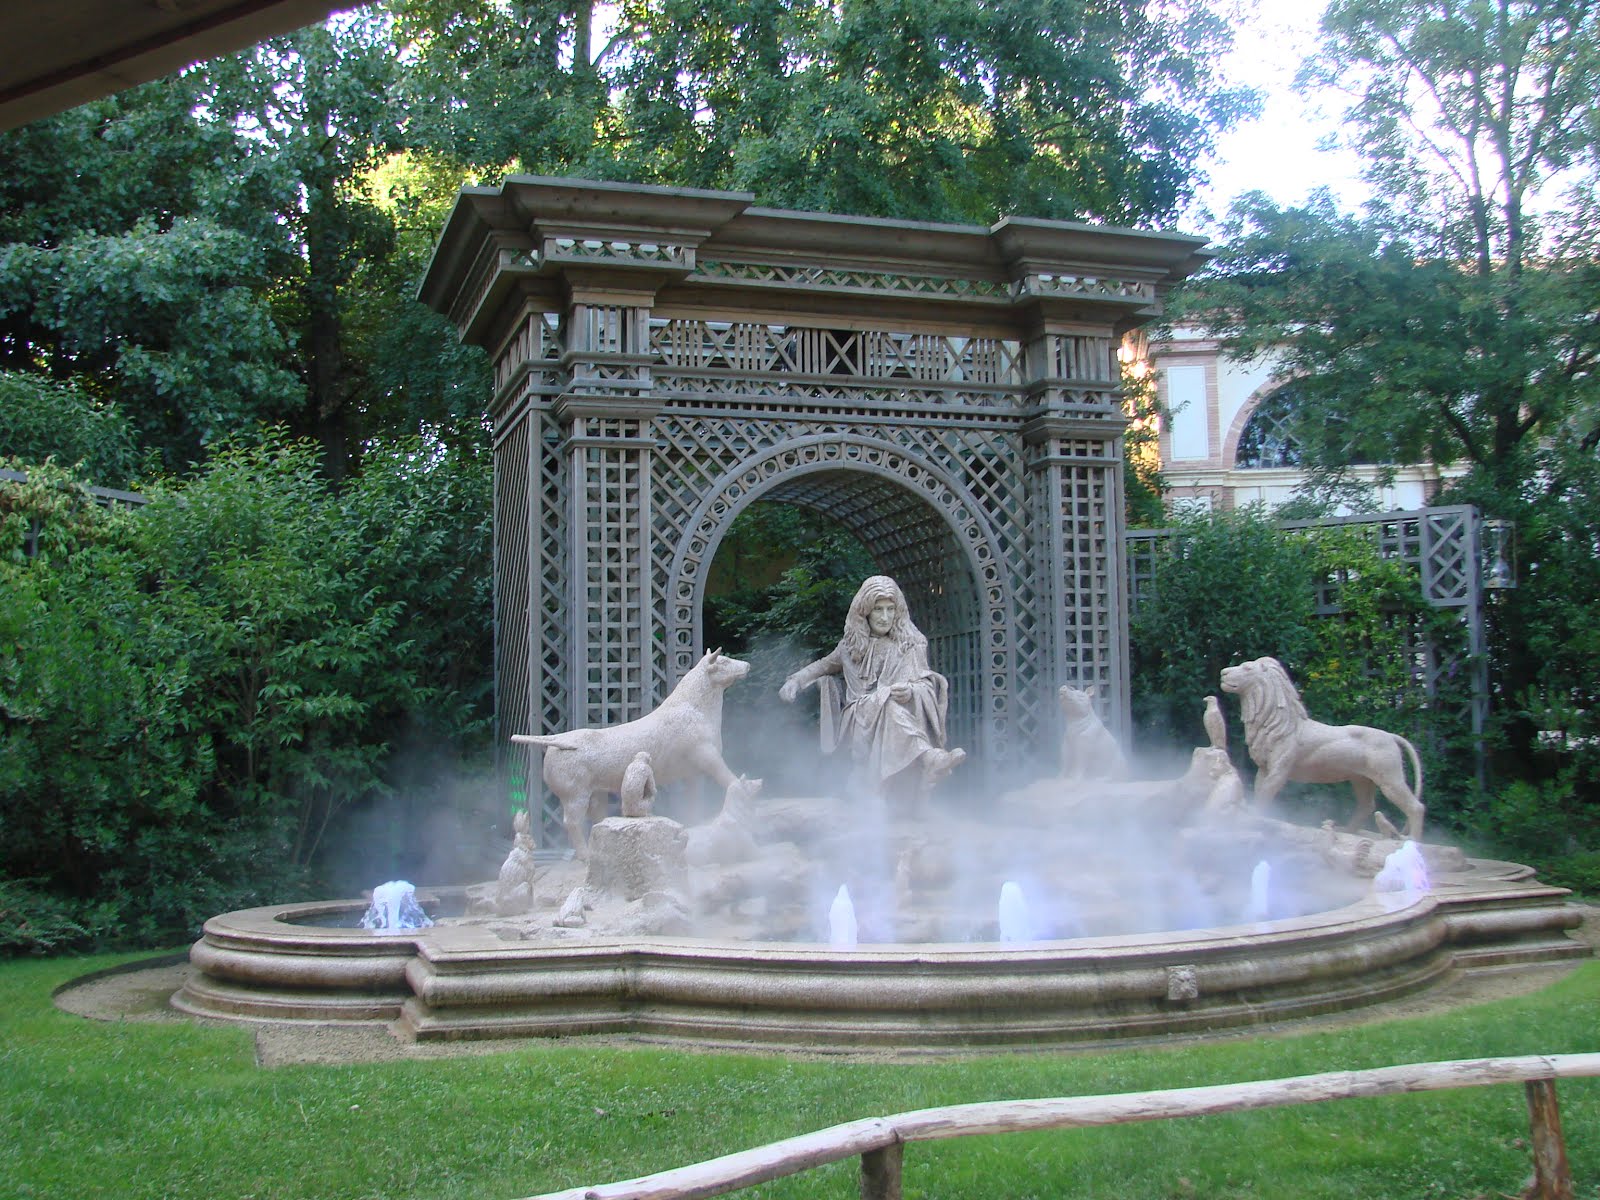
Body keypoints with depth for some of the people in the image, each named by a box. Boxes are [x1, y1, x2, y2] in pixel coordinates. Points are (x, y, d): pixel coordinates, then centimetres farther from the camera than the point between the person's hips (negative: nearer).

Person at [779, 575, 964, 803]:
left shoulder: (911, 643, 10)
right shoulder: (851, 644, 16)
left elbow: (926, 684, 2)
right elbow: (825, 665, 33)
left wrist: (911, 691, -22)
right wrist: (795, 680, 16)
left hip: (902, 720, 0)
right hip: (858, 722, 0)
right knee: (889, 700, -35)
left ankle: (927, 759, -59)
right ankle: (929, 758, -61)